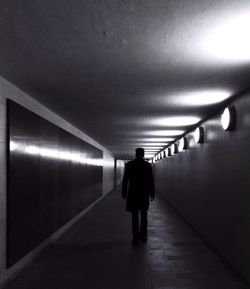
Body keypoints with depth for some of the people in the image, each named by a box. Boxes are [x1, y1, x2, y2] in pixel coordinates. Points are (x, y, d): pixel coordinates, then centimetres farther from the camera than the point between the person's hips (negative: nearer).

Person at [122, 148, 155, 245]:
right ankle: (143, 236, 18)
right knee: (144, 215, 13)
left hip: (133, 194, -1)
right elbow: (151, 181, 0)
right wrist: (152, 193, 8)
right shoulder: (148, 165, -1)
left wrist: (124, 192, 6)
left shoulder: (129, 165, -3)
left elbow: (125, 180, -2)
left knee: (135, 216, 2)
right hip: (144, 194, 1)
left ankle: (136, 238, 0)